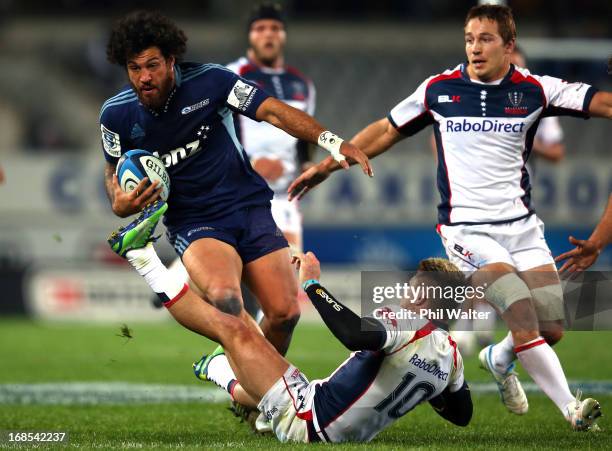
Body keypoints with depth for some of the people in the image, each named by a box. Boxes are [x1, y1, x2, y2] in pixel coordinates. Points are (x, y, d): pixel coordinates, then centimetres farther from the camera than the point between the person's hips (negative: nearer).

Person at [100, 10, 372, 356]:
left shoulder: (208, 80, -10)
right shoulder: (117, 114, -5)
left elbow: (272, 111, -10)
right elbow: (114, 169, 13)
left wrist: (331, 141, -23)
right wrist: (120, 205, -9)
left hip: (248, 206, 1)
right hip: (192, 222, -1)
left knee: (285, 312, -10)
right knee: (224, 299, -33)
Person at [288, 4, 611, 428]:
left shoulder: (533, 89, -1)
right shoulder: (439, 89, 0)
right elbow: (387, 130, 12)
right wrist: (327, 165, 14)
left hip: (522, 226, 3)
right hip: (467, 229, -3)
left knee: (551, 329, -2)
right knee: (525, 322, -21)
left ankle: (500, 359, 31)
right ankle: (573, 410, -11)